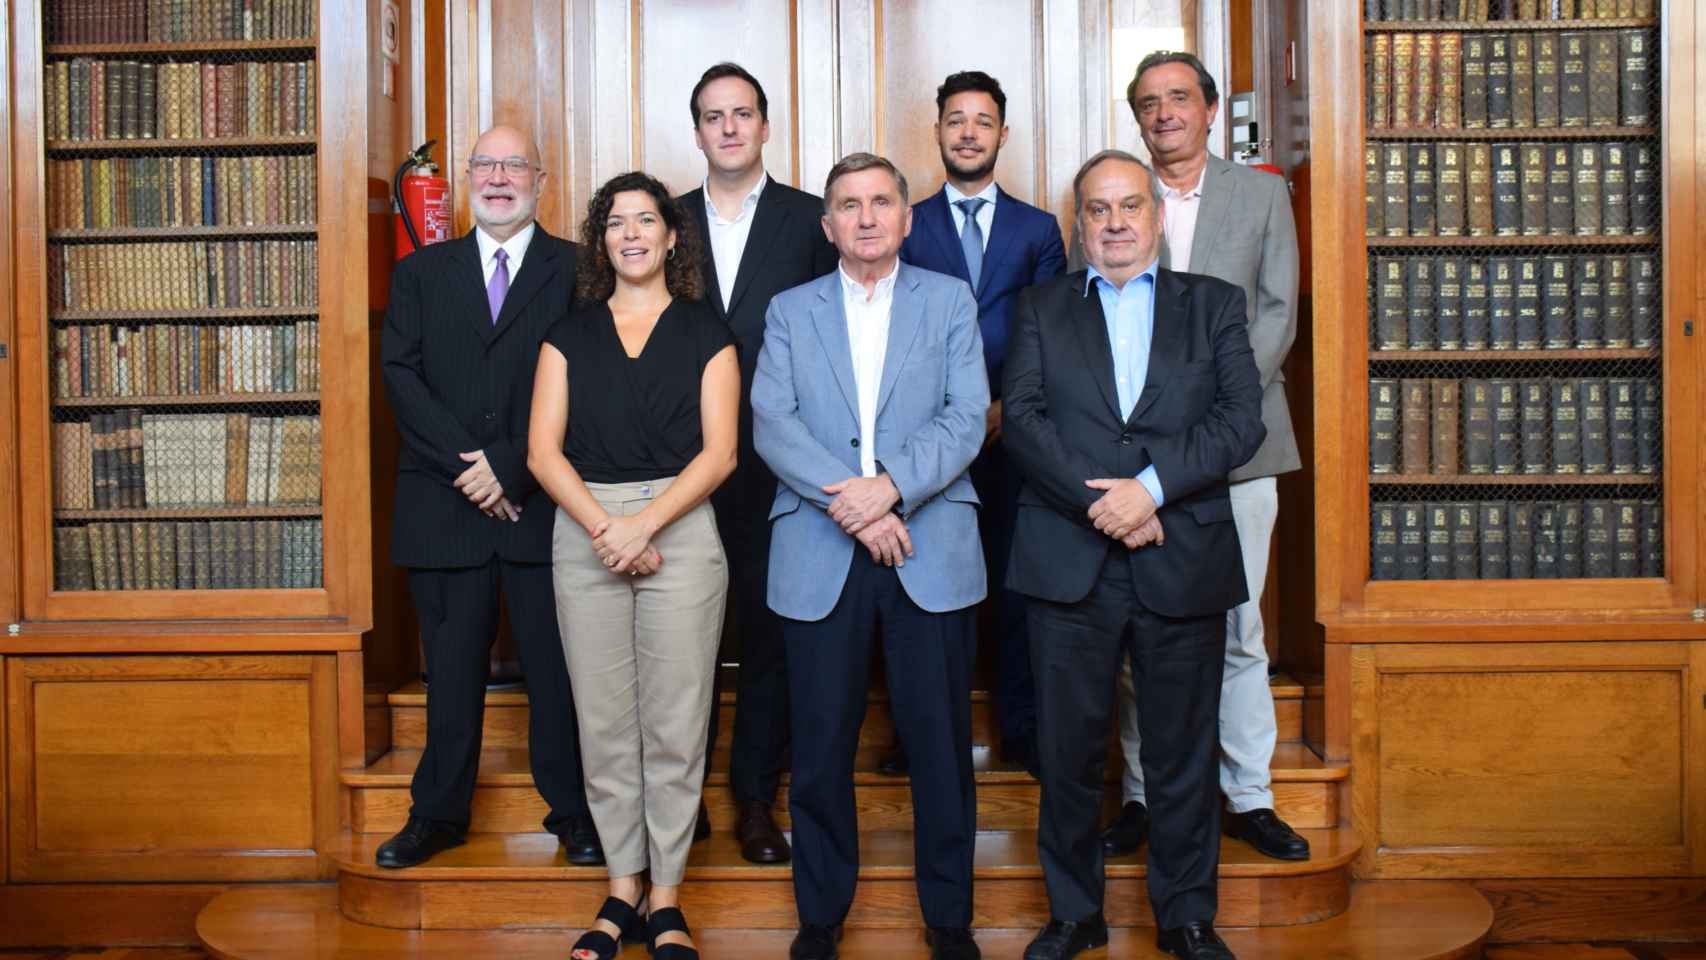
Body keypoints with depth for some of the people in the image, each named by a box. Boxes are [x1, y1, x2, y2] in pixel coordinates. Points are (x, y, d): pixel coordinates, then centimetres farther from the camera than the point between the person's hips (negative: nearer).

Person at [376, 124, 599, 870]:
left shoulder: (578, 272, 5)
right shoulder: (421, 273, 14)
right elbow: (401, 375, 2)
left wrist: (510, 468, -13)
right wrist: (466, 466, -10)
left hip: (543, 505, -2)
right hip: (444, 508, 2)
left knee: (558, 669, 4)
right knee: (451, 670, 9)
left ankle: (572, 812, 17)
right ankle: (438, 813, 22)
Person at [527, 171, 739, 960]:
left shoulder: (705, 334, 7)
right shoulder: (569, 337, 12)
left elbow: (719, 452, -2)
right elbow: (543, 451, 2)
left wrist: (644, 524, -13)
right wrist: (603, 527, -12)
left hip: (681, 531, -2)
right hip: (583, 532, 2)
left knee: (675, 720, 0)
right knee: (603, 719, 4)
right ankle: (622, 889, 16)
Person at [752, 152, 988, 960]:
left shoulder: (950, 302, 10)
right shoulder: (790, 312, 12)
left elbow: (966, 418, -2)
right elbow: (770, 424, -2)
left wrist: (890, 486, -17)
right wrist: (851, 506, -15)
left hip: (930, 552, 0)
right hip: (820, 554, 1)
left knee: (940, 740, 4)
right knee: (821, 744, 5)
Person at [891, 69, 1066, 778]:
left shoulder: (1039, 230, 11)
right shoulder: (905, 227, 8)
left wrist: (1009, 408, -7)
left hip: (1014, 434, 1)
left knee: (1017, 584, 5)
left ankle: (1022, 731, 17)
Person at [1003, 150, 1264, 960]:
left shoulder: (1213, 304, 11)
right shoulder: (1041, 309, 11)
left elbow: (1240, 419, -1)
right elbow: (1022, 419, -2)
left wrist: (1150, 485, -14)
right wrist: (1101, 504, -13)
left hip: (1184, 562, 0)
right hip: (1069, 561, 0)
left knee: (1183, 751, 8)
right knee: (1069, 747, 7)